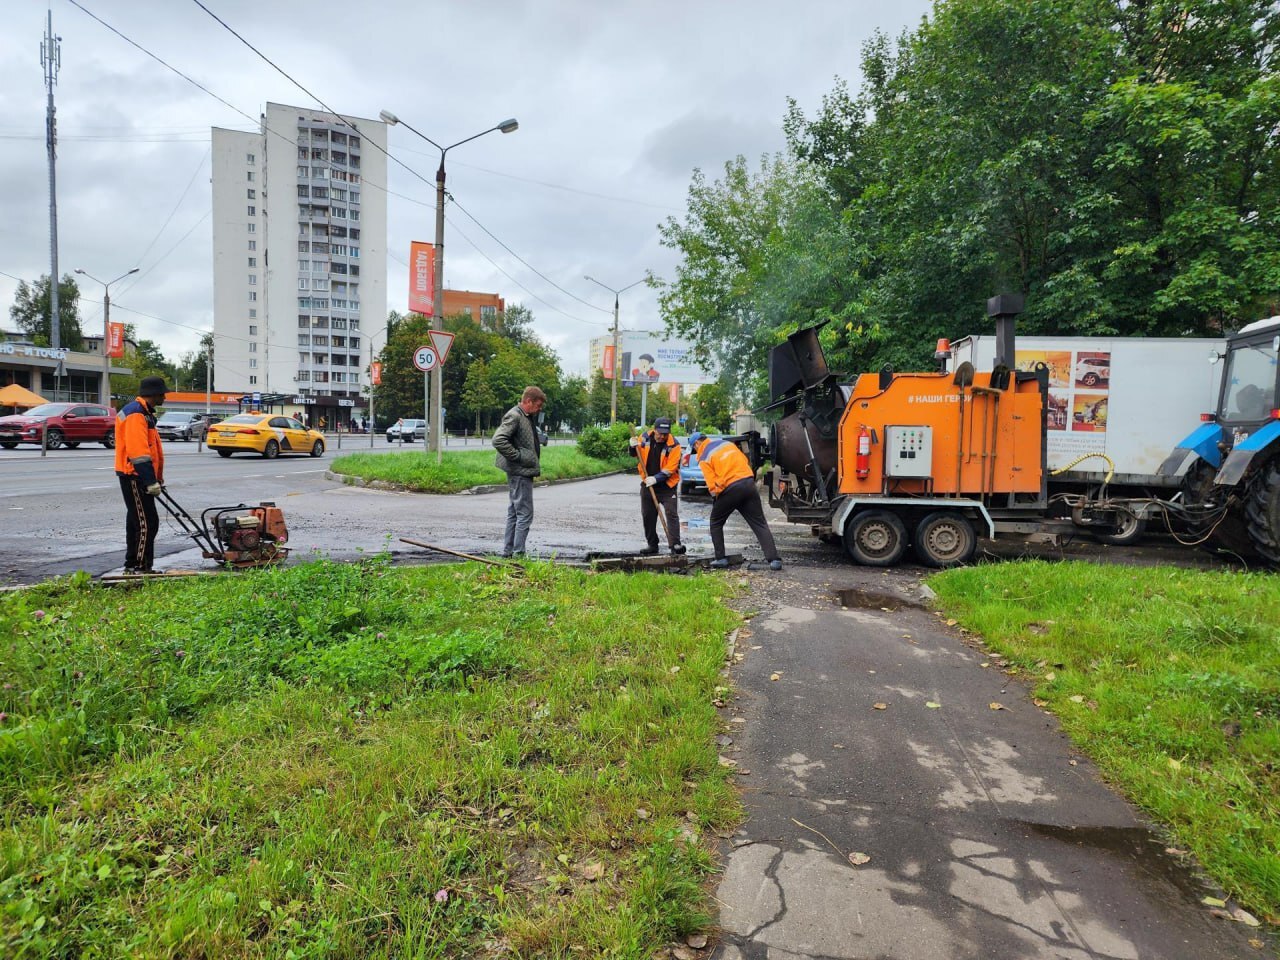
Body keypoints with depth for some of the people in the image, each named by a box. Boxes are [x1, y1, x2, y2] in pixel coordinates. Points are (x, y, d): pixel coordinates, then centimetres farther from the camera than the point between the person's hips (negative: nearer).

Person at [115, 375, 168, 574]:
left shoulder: (143, 413, 18)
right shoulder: (135, 414, -16)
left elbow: (149, 447, 23)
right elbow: (138, 452, -25)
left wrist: (156, 477, 22)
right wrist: (151, 481, -27)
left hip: (137, 476, 11)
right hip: (134, 476, -11)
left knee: (136, 521, 16)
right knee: (147, 522, -10)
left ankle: (133, 565, 25)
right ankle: (139, 566, -6)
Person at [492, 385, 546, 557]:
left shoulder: (527, 417, 17)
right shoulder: (514, 416, -14)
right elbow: (498, 440, -24)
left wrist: (540, 439, 13)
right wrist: (517, 456, -20)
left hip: (525, 471, 11)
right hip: (519, 472, -11)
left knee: (514, 513, 14)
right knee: (525, 513, -7)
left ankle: (508, 552, 21)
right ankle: (518, 553, -3)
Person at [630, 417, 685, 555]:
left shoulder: (674, 445, -16)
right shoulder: (645, 438, -4)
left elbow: (670, 469, -19)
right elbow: (635, 454, 11)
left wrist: (656, 479, -28)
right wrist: (634, 447, -11)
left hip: (667, 485, -4)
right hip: (647, 484, 4)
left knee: (672, 514, -10)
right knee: (648, 516, 9)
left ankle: (675, 545, -10)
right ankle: (651, 544, 20)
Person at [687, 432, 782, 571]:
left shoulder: (704, 458, 0)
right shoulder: (726, 443, 18)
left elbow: (713, 485, -7)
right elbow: (746, 461, 17)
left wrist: (716, 493, 12)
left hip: (730, 489, -5)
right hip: (749, 483, 5)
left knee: (716, 523, 18)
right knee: (760, 524, 6)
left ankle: (721, 558, 15)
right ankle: (774, 559, -3)